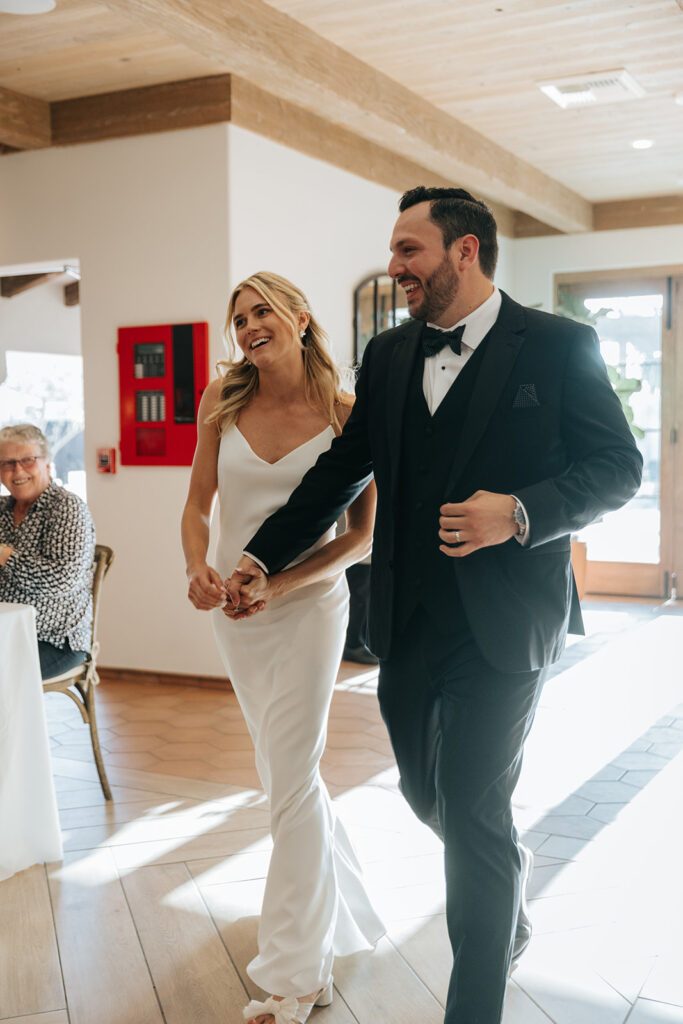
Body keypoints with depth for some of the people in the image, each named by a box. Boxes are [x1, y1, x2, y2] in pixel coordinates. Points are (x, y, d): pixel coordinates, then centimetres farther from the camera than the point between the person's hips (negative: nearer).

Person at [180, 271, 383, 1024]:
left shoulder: (345, 415, -10)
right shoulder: (221, 403, -1)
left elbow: (363, 534, -9)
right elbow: (198, 504, 4)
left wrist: (279, 585, -19)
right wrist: (198, 569, -16)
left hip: (307, 604, -4)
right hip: (233, 606, 5)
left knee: (291, 778, -4)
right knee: (281, 765, 17)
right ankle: (339, 901, 42)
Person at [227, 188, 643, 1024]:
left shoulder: (557, 346, -6)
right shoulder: (388, 355, 9)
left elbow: (617, 466, -7)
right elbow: (343, 467, 14)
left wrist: (520, 513, -23)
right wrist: (261, 556, 12)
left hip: (501, 621, -5)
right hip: (409, 618, 6)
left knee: (474, 811, -2)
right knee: (427, 791, 17)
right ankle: (511, 912, 47)